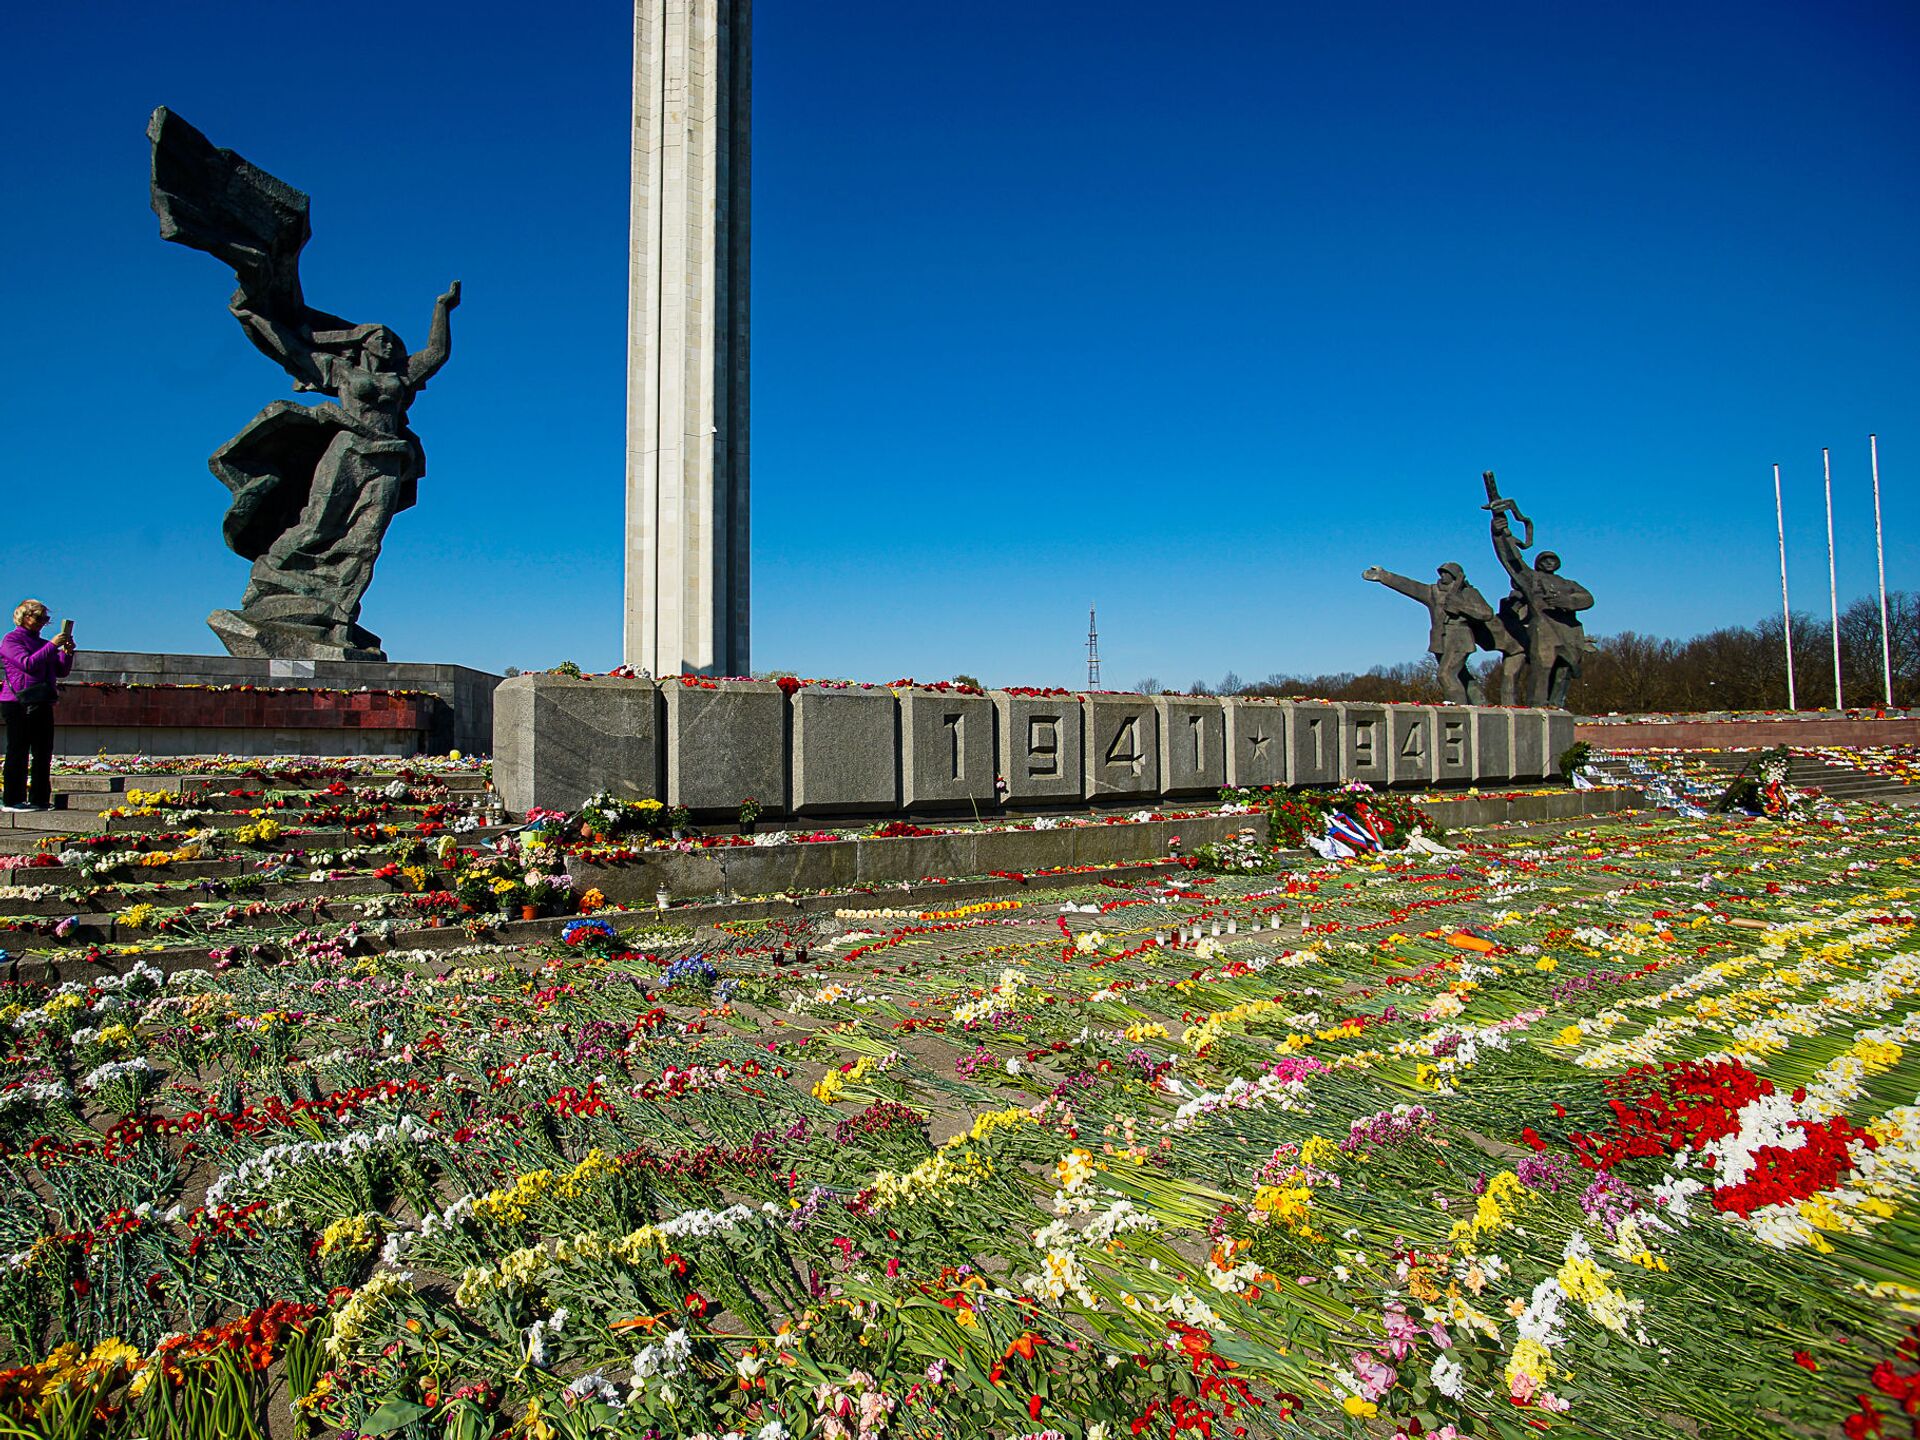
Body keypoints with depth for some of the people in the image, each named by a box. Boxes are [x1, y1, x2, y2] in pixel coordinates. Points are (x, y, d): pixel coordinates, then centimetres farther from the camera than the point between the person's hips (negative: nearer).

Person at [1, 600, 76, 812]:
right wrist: (52, 646, -19)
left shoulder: (42, 643, 20)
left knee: (43, 753, 5)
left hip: (42, 704, 7)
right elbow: (28, 664, -17)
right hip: (19, 704, -7)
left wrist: (67, 652, -1)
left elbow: (61, 672, 15)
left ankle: (39, 799, 9)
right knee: (18, 752, -5)